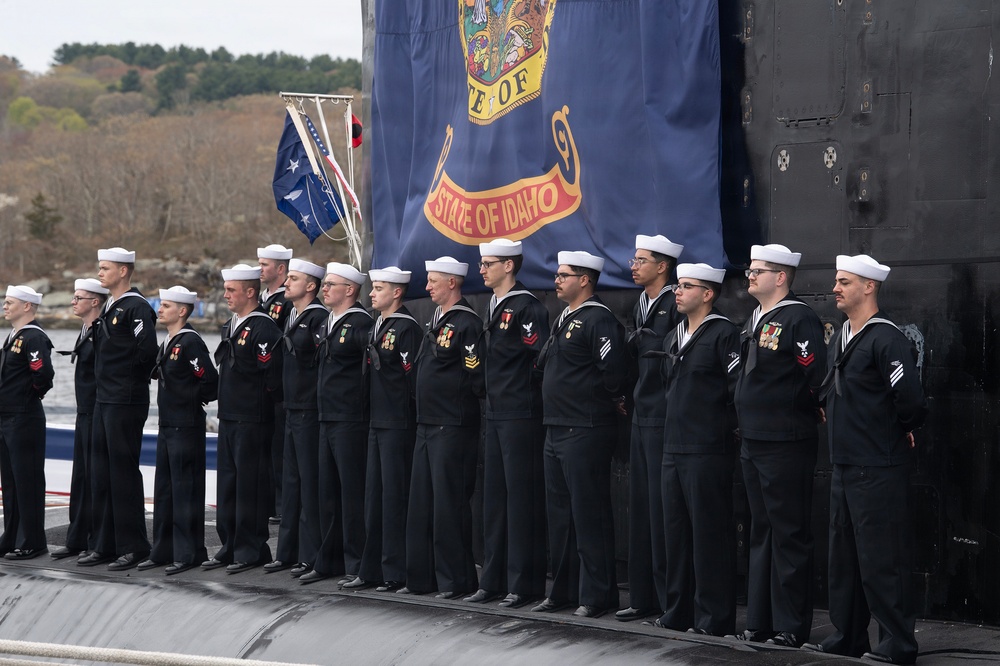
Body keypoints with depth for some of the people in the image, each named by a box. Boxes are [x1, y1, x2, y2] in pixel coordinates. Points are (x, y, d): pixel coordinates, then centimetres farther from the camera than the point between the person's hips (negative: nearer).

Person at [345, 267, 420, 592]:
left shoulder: (407, 328, -12)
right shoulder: (376, 327, 16)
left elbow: (412, 376, -15)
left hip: (398, 425, -9)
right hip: (377, 422, 9)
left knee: (394, 496, -6)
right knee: (374, 496, 11)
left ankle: (396, 573, -1)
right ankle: (372, 570, 16)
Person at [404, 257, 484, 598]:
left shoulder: (467, 324, -14)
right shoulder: (435, 321, 16)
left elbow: (475, 378, -17)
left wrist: (455, 398, -9)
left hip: (453, 426, -10)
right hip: (427, 424, 10)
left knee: (449, 503, -6)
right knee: (421, 502, 12)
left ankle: (455, 579, 0)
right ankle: (422, 575, 18)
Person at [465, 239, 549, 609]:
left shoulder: (527, 307, -13)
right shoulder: (493, 308, 16)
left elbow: (542, 358, -18)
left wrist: (525, 392, -10)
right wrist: (493, 393, 17)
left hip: (521, 416, -9)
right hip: (495, 414, 9)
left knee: (522, 496, -5)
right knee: (494, 495, 11)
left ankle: (524, 583, -1)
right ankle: (493, 580, 18)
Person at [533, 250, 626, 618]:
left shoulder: (599, 320, -13)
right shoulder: (564, 320, 17)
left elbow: (613, 371, -23)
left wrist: (611, 401, -7)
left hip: (585, 432, -10)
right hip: (556, 431, 10)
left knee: (588, 514, -5)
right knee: (559, 514, 14)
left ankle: (596, 596, -1)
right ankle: (563, 590, 22)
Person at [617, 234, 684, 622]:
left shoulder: (676, 307, -13)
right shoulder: (641, 307, 15)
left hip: (666, 419, -9)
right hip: (642, 416, 9)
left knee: (662, 508, -6)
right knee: (641, 507, 11)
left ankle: (671, 600, 1)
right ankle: (644, 597, 17)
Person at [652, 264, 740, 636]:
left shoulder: (724, 335, -10)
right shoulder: (674, 338, 16)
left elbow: (741, 389, -14)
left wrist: (724, 427, -7)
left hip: (708, 452, -8)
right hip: (674, 450, 8)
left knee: (709, 535, -4)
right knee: (676, 532, 11)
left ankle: (714, 619, 1)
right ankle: (678, 614, 19)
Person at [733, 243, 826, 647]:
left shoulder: (799, 319, -13)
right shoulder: (754, 321, 14)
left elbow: (817, 377, -19)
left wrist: (791, 414, -8)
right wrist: (751, 416, 12)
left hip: (786, 446, -9)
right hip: (753, 443, 9)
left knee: (789, 536, -3)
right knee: (761, 533, 14)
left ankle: (791, 626, 3)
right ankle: (760, 622, 21)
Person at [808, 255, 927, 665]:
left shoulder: (886, 340, -16)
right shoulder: (840, 339, 13)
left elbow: (911, 400, -22)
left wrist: (902, 430, -5)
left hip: (879, 469, -9)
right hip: (844, 464, 9)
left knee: (881, 560, -5)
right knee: (844, 557, 14)